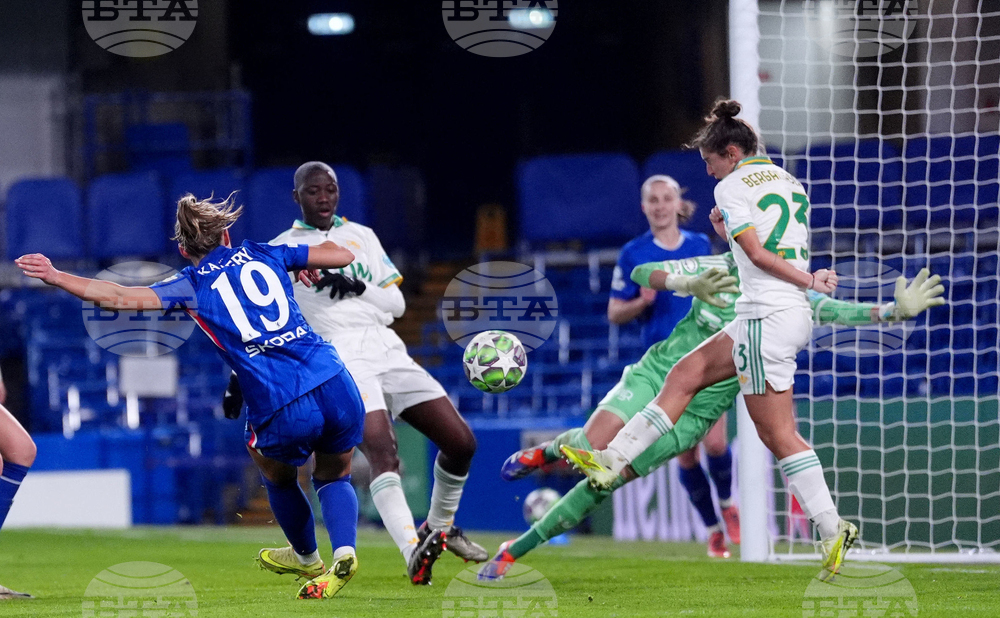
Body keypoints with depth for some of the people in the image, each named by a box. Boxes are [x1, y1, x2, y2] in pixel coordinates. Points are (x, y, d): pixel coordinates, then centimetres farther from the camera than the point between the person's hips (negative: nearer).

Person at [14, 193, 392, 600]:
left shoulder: (192, 285, 10)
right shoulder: (262, 255, 18)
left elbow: (120, 298, 3)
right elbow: (343, 256, 23)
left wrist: (56, 277, 11)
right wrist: (306, 264, 43)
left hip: (283, 411, -2)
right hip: (336, 386, 2)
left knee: (277, 475, 31)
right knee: (334, 478, 26)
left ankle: (308, 558, 47)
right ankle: (343, 551, 0)